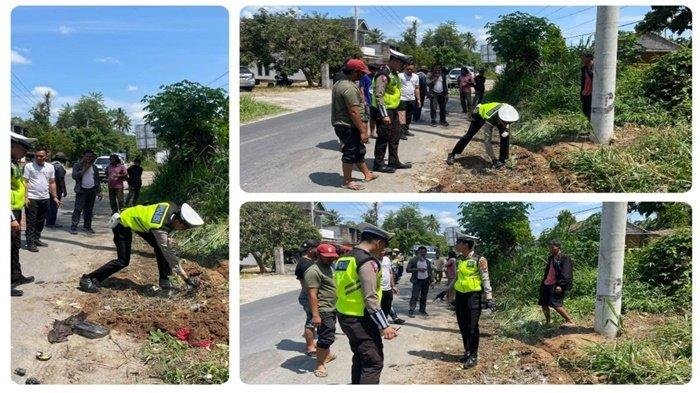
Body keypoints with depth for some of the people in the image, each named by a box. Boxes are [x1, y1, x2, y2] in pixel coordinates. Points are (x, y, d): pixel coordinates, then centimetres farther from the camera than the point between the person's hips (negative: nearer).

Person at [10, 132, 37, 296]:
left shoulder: (14, 163, 14)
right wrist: (12, 218, -25)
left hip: (15, 212, 10)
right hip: (9, 214, -10)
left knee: (15, 246, 20)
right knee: (8, 248, -2)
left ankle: (16, 276, 34)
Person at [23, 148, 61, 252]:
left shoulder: (50, 167, 10)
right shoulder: (29, 166, -4)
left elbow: (52, 183, 15)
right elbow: (25, 182, -6)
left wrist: (54, 197, 12)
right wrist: (26, 197, -14)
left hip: (45, 198, 5)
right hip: (32, 198, -5)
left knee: (41, 221, 13)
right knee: (31, 222, -2)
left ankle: (37, 239, 25)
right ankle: (30, 243, 1)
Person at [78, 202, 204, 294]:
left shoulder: (173, 208, -21)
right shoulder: (160, 228, -38)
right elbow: (168, 254, -32)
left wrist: (166, 239, 8)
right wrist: (186, 278, -28)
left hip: (136, 218, 8)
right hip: (123, 224, -8)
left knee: (160, 247, -4)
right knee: (123, 261, -7)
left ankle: (164, 280, 5)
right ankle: (87, 279, 5)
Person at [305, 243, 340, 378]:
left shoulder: (329, 267, 12)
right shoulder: (314, 271, -20)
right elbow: (312, 295, -24)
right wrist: (315, 315, -28)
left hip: (332, 309, 10)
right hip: (323, 311, -9)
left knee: (328, 336, 22)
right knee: (326, 337, -8)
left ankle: (327, 355, 38)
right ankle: (319, 365, 0)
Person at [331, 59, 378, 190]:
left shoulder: (339, 84, 11)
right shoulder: (350, 88, -23)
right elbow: (354, 112, -26)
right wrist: (363, 131, -21)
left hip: (340, 124, 10)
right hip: (349, 127, -10)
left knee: (358, 151, 20)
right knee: (351, 153, 2)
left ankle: (367, 174, 33)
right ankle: (347, 181, 13)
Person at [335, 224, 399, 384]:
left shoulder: (345, 258, 10)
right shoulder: (367, 261, -18)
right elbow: (370, 298, -23)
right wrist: (384, 326, -20)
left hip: (344, 316, 9)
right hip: (360, 320, -9)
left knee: (360, 358, 23)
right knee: (374, 362, -4)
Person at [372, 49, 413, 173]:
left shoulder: (395, 74, 12)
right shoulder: (384, 75, -19)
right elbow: (379, 96, -23)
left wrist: (397, 110, 21)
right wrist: (384, 115, -26)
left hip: (394, 111, 10)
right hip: (385, 111, -10)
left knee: (395, 137, 16)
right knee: (383, 138, -2)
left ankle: (394, 161, 27)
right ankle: (378, 164, 8)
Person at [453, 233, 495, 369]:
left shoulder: (479, 260, -9)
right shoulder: (459, 260, 10)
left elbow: (485, 279, -10)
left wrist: (489, 298, -15)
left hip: (473, 296, -7)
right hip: (460, 296, 7)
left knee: (472, 328, -3)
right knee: (463, 327, 12)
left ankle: (473, 356, 5)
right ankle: (467, 352, 25)